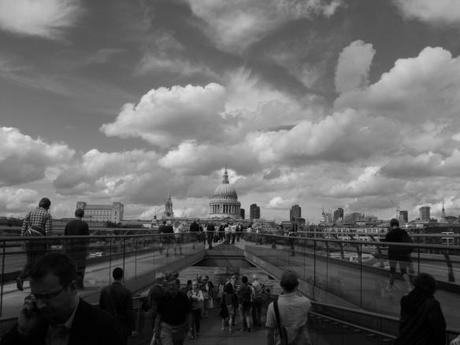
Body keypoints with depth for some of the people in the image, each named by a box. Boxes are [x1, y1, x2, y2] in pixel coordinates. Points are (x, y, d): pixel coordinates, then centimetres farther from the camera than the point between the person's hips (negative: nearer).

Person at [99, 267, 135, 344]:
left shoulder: (104, 290, -4)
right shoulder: (127, 292, -14)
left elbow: (101, 308, 3)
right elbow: (129, 312, -12)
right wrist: (132, 328, -3)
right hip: (122, 326, -3)